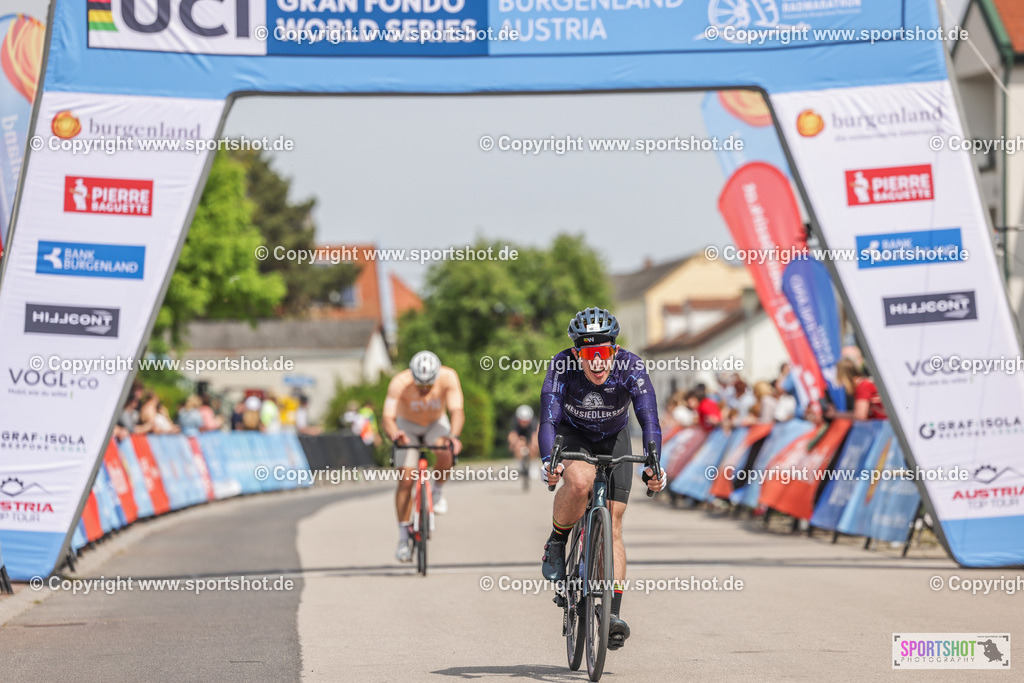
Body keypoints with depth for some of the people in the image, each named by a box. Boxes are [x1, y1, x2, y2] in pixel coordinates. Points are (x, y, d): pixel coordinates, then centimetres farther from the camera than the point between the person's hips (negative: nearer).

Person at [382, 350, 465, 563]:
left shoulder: (448, 377, -30)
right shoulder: (400, 383, -32)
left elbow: (457, 411, -37)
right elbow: (388, 418, -39)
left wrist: (454, 436, -57)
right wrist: (395, 436, -61)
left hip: (436, 424, 0)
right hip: (408, 426, 0)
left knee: (446, 454, -32)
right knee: (405, 480, -11)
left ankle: (438, 491, -2)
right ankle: (404, 538, -2)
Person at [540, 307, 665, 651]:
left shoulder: (631, 367, -28)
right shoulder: (562, 367, -30)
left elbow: (649, 419, -33)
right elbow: (548, 420, -34)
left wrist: (652, 463, -48)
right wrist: (548, 461, -51)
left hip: (613, 440, 1)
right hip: (572, 435, -1)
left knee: (612, 523, -9)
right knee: (580, 481, -35)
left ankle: (613, 613, -9)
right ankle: (556, 545, -8)